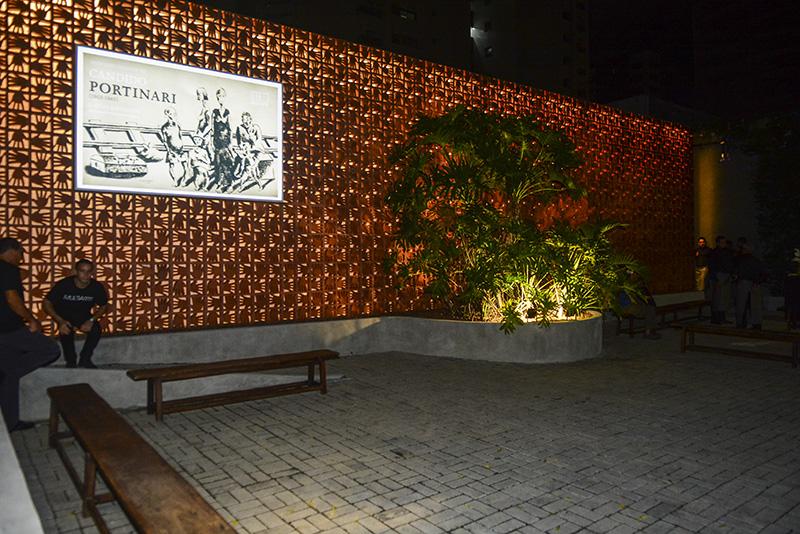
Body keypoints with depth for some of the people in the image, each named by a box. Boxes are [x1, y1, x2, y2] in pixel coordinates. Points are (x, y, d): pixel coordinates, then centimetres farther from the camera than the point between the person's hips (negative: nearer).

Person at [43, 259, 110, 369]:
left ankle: (85, 359, -6)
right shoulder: (63, 284, -25)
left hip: (84, 317, 2)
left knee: (96, 328, -26)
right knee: (66, 330, -32)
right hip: (65, 317, -1)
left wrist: (92, 320, -22)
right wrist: (60, 321, -32)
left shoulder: (97, 287, -20)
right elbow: (47, 303, -18)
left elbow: (104, 306, -4)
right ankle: (70, 361, -9)